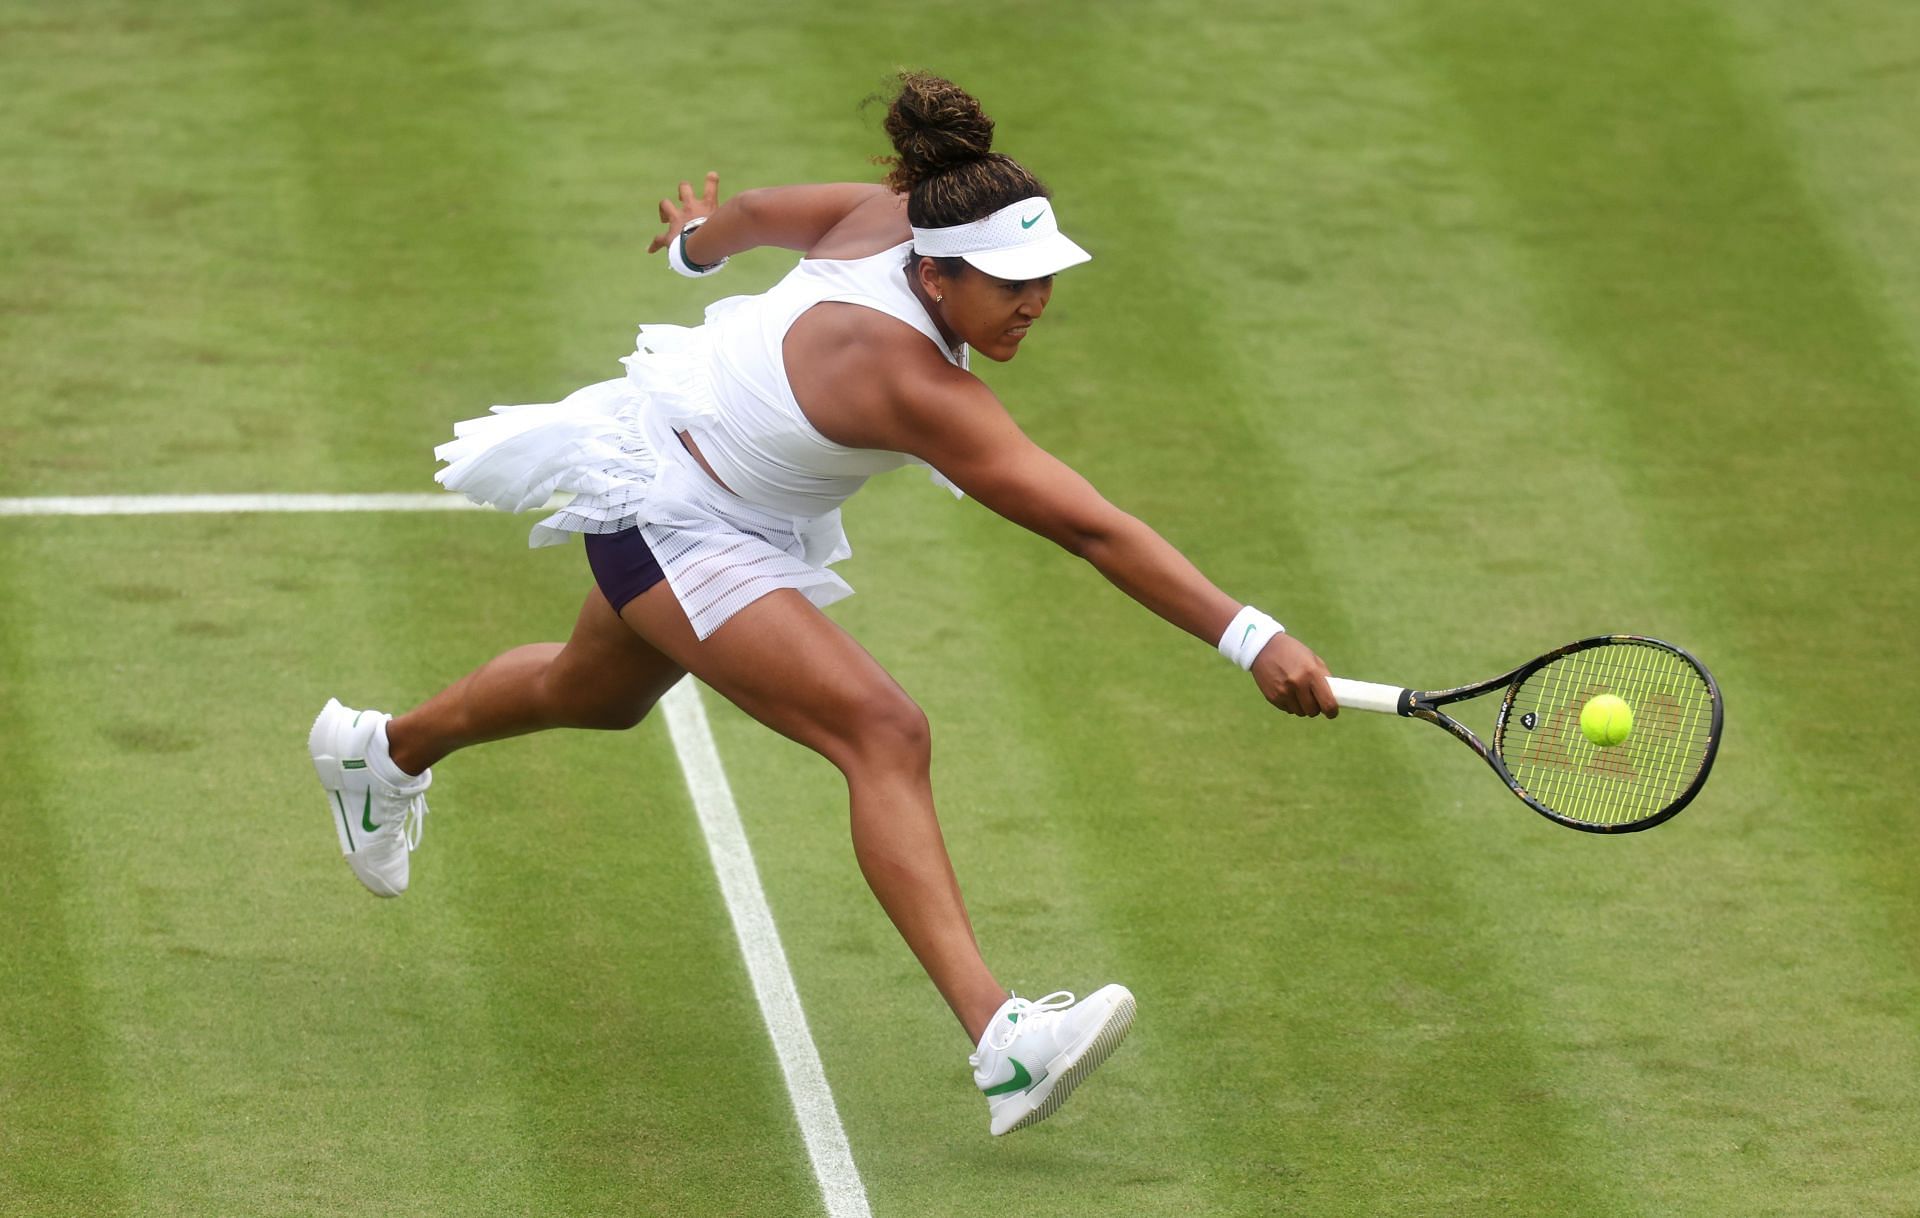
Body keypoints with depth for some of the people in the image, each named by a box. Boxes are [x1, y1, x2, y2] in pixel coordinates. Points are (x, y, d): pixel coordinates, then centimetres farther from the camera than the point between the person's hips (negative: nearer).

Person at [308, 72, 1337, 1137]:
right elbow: (1093, 530, -44)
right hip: (665, 518, -10)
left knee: (596, 692, 36)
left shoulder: (895, 213, -18)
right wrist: (1254, 640, -47)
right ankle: (999, 1041, -38)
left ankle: (387, 751, 64)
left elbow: (760, 211, 3)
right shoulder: (907, 381, -39)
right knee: (881, 732, -27)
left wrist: (699, 240, 26)